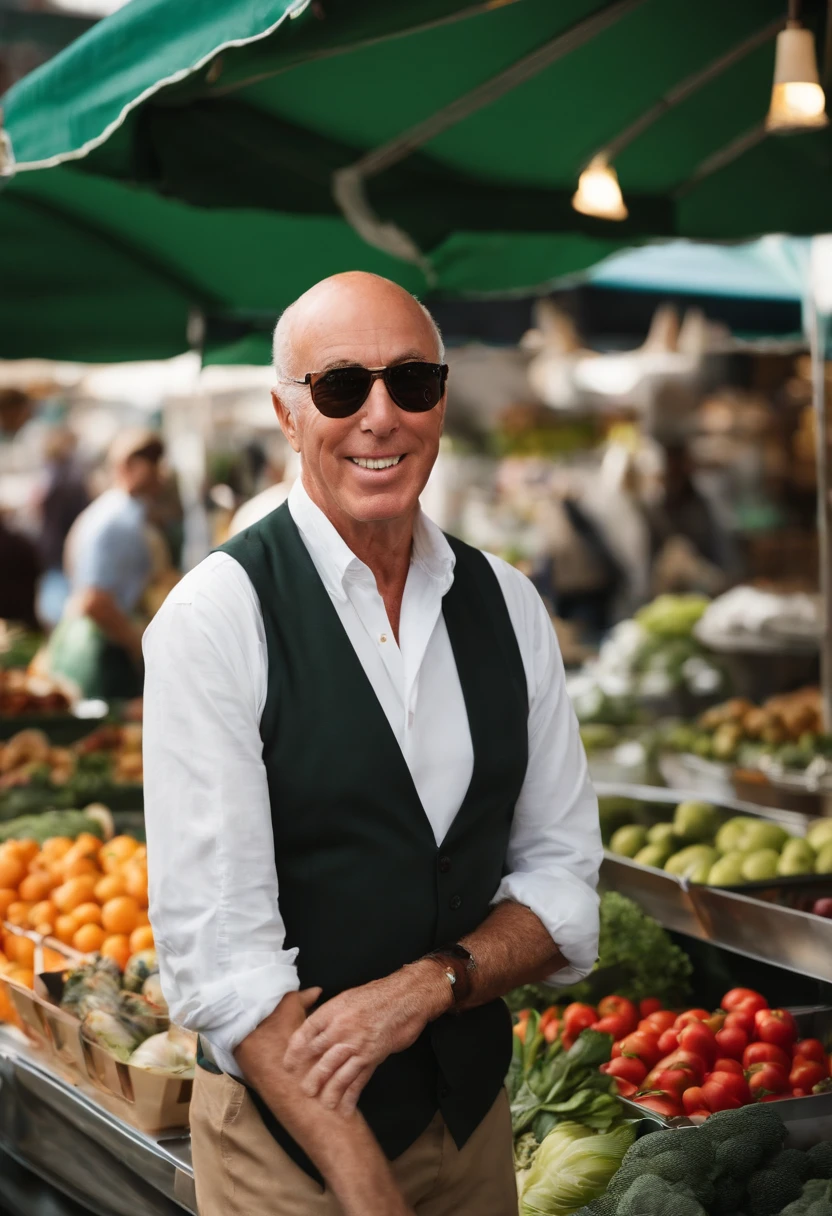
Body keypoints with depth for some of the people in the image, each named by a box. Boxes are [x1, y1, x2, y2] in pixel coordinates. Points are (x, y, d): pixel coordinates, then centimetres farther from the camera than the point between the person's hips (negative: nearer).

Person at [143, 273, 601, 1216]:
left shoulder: (507, 605, 0)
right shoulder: (216, 616, -16)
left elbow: (563, 877, 2)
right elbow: (216, 950, -20)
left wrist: (426, 984, -16)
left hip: (474, 1100, 5)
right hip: (284, 1123, -5)